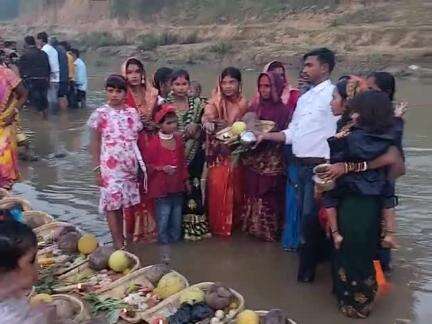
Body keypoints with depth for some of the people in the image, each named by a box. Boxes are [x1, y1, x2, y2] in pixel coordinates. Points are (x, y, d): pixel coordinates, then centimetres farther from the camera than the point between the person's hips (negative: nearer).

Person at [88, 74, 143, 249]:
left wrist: (142, 166, 7)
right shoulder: (100, 114, -3)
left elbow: (138, 140, 10)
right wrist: (97, 169, -5)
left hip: (130, 166, 3)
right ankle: (119, 244, 4)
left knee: (125, 203, 10)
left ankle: (121, 239, 24)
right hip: (110, 166, -3)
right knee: (112, 204, -2)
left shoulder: (132, 113, 6)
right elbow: (95, 144, 0)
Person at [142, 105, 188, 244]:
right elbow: (146, 164, -9)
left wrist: (185, 179, 13)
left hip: (178, 184, 5)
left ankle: (175, 240, 27)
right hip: (161, 185, -5)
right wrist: (161, 168, -21)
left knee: (177, 215, 12)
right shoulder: (153, 142, -12)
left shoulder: (178, 139, 6)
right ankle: (164, 240, 14)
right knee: (163, 216, -2)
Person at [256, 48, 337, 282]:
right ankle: (315, 256, 34)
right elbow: (292, 134, 14)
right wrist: (265, 136, 6)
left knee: (310, 218, -3)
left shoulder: (333, 95, -10)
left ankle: (307, 269, 12)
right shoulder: (304, 98, 15)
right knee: (306, 216, 16)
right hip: (302, 165, 8)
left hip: (319, 166, -8)